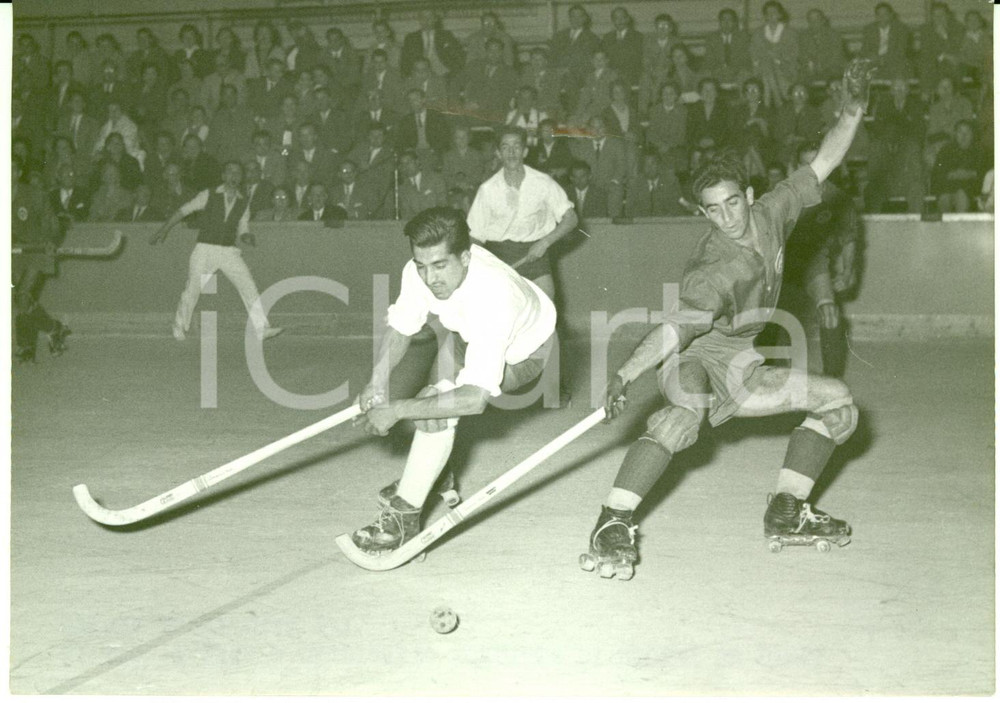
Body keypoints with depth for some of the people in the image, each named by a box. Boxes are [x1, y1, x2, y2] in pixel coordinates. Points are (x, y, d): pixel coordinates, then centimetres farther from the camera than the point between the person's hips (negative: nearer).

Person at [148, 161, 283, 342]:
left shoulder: (243, 203, 8)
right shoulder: (208, 195, 0)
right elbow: (183, 210, 4)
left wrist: (247, 237, -10)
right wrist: (164, 230, 3)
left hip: (229, 251, 2)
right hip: (205, 248, -2)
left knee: (249, 288, -11)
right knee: (192, 290, -3)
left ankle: (262, 329, -12)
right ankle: (179, 328, 18)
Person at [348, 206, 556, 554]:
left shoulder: (491, 297, -44)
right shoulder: (420, 273, -25)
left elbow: (475, 398, -47)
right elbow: (400, 329, -7)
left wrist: (396, 410, -44)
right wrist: (378, 380, -25)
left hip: (524, 352, -8)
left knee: (439, 400, -23)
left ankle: (404, 517, -18)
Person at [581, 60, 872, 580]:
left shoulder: (770, 214, -3)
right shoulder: (714, 269, -24)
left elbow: (822, 165, 4)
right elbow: (678, 326, -36)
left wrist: (853, 111, -7)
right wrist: (626, 375, -47)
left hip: (740, 370, 7)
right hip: (696, 360, -7)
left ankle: (786, 512, -1)